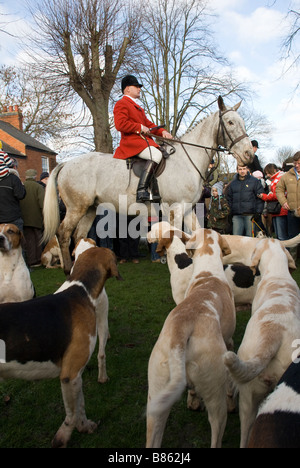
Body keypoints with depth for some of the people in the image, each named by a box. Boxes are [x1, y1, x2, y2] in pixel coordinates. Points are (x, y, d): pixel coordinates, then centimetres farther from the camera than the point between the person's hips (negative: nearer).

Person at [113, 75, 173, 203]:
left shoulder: (137, 107, 31)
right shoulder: (121, 104, 0)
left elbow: (148, 124, 26)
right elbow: (120, 124, -15)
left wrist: (162, 131, 8)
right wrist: (140, 127, -15)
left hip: (144, 141, 10)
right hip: (131, 141, -10)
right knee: (156, 154, -31)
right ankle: (141, 191, -38)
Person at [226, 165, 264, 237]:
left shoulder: (254, 181, 5)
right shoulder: (233, 183, 16)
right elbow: (229, 199, 20)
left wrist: (258, 213, -6)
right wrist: (230, 213, 9)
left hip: (250, 214, -3)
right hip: (237, 216, 3)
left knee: (250, 236, -1)